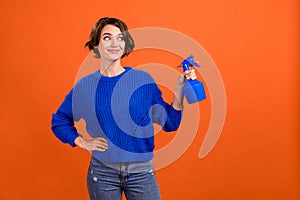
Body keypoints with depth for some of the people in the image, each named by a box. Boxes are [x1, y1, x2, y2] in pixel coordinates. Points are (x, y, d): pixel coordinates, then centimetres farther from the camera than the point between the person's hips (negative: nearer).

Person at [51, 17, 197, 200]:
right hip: (102, 173, 0)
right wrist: (82, 142, 0)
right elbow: (59, 121, 14)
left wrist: (180, 87, -12)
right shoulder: (85, 85, 0)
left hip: (141, 172, 0)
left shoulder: (143, 80, -2)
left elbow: (170, 123, -2)